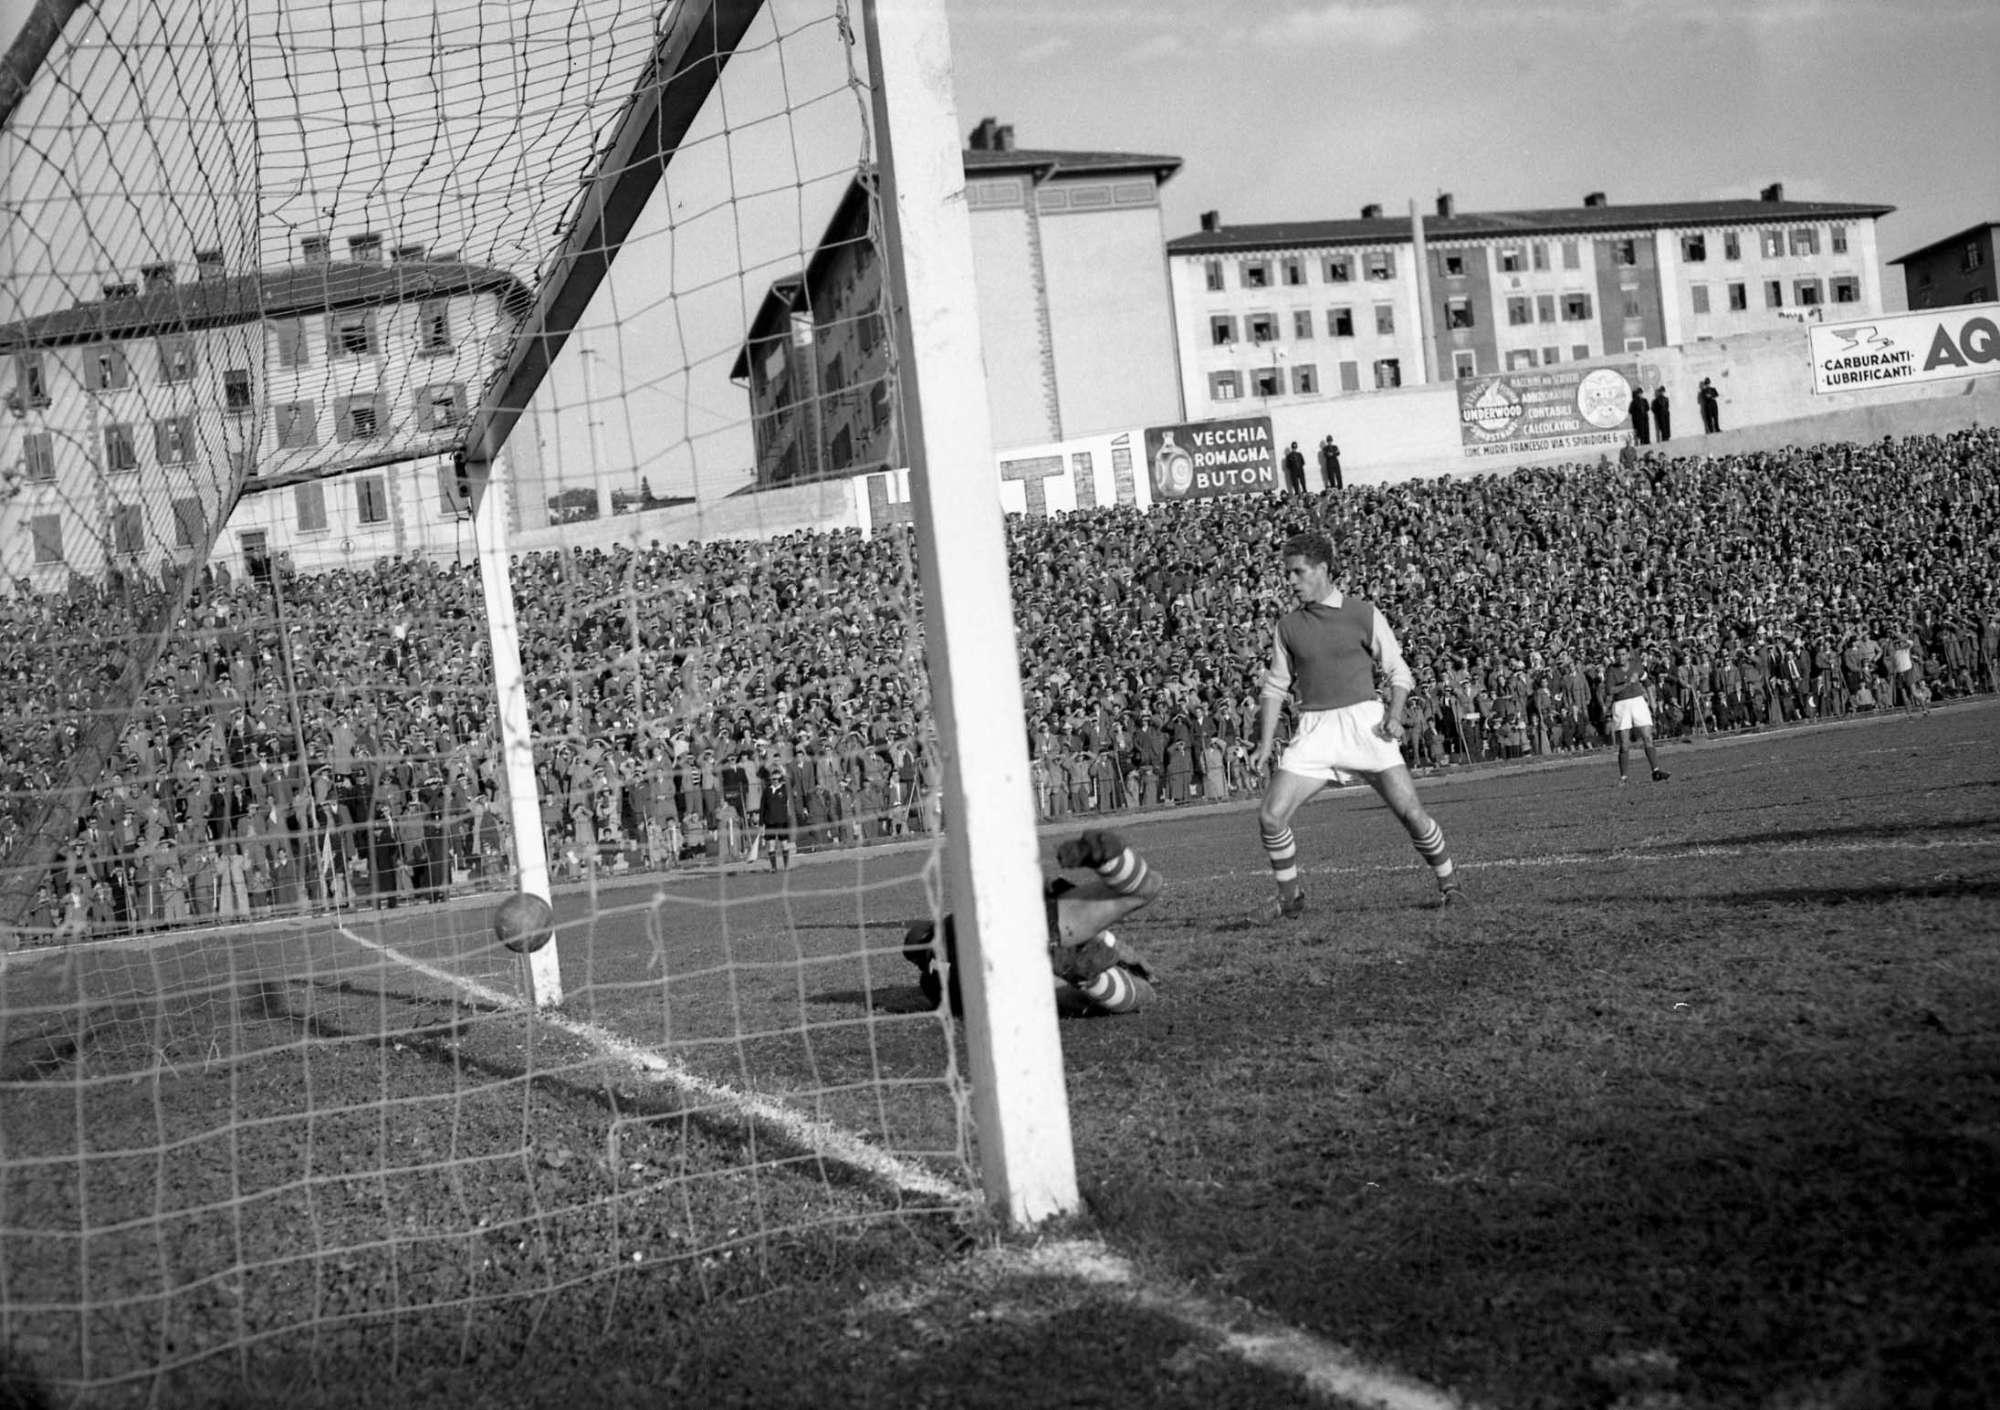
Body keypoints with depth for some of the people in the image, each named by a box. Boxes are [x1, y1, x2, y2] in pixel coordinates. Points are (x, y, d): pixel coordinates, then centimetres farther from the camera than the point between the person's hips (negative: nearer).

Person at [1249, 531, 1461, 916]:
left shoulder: (1364, 614, 2)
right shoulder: (1287, 626, 10)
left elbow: (1398, 670, 6)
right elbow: (1275, 686, 14)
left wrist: (1394, 714, -11)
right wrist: (1265, 744, 6)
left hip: (1364, 720, -2)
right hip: (1314, 729, 2)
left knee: (1410, 811, -9)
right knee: (1270, 816, -10)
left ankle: (1448, 882, 14)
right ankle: (1290, 896, 10)